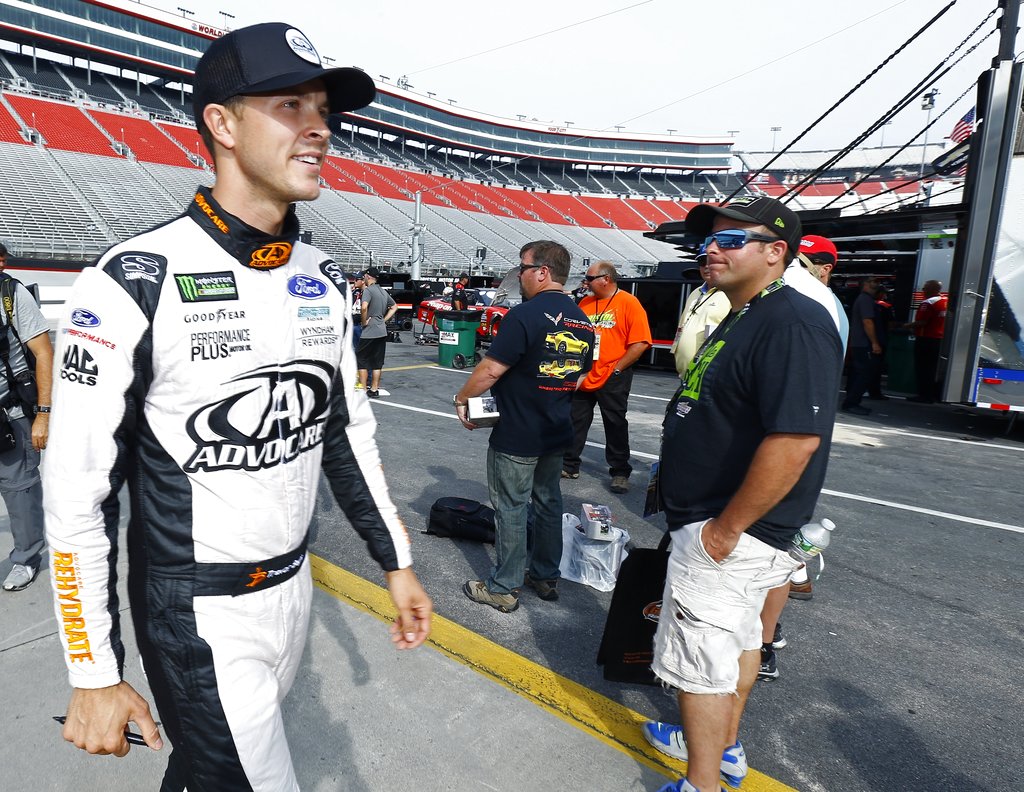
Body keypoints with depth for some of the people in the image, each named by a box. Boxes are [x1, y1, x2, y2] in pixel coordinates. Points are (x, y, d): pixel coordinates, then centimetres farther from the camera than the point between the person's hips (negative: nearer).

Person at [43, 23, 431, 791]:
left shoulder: (324, 281, 0)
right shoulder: (134, 284, -18)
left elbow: (349, 428, 6)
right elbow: (78, 494, -13)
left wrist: (397, 562, 8)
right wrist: (95, 677, -7)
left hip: (295, 585, 6)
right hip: (199, 613, -5)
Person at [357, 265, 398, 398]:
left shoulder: (368, 290, -11)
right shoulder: (383, 291, 15)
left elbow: (364, 307, -28)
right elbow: (394, 307, 26)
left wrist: (364, 321, -14)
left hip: (369, 332, -8)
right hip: (382, 331, 8)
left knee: (361, 360, 1)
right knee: (377, 362, 11)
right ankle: (374, 389, 15)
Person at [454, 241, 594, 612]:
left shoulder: (525, 314, -19)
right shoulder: (582, 321, 6)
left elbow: (490, 370, -20)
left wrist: (462, 398, -5)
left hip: (516, 436, -8)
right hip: (557, 432, 8)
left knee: (511, 509, 4)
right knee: (548, 502, 18)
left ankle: (503, 588, 17)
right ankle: (546, 577, 32)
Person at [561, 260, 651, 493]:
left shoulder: (628, 303, -8)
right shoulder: (585, 303, 9)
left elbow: (640, 342, -13)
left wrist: (617, 368, -14)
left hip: (612, 379, -5)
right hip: (582, 378, 5)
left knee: (616, 426, 6)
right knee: (575, 423, 12)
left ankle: (620, 473, 17)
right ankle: (569, 465, 24)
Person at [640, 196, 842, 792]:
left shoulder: (792, 324, -23)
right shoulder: (744, 318, 11)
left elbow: (795, 438, -32)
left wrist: (725, 528, -25)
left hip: (730, 535, -10)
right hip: (719, 522, 10)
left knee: (700, 662, 3)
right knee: (739, 640, 24)